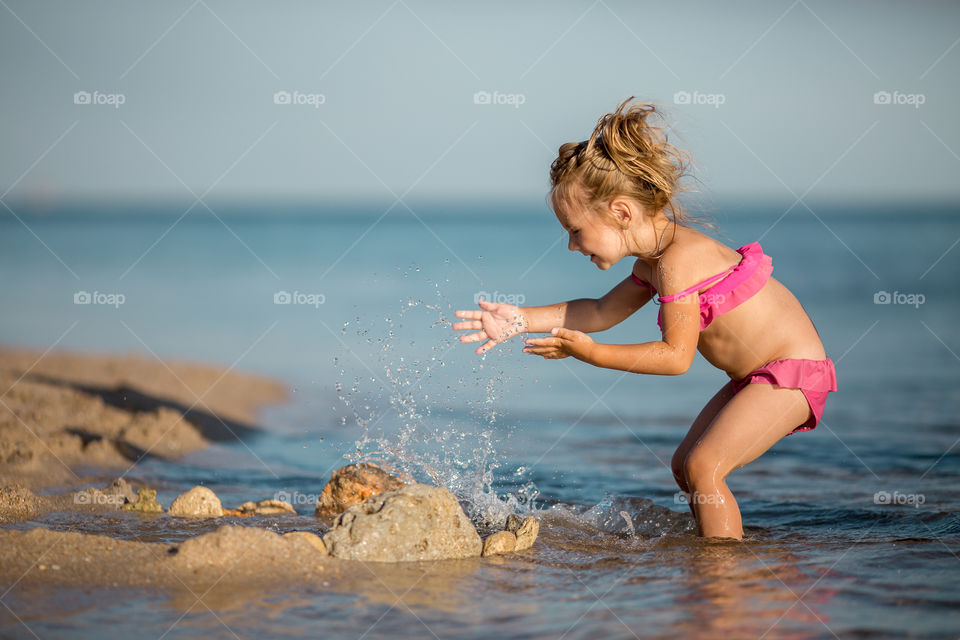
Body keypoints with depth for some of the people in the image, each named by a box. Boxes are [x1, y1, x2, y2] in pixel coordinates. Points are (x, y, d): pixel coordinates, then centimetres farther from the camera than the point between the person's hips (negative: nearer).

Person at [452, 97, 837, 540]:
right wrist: (522, 319, 10)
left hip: (794, 371, -11)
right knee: (685, 465, 14)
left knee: (704, 465, -18)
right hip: (757, 375, 11)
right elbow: (603, 311, 19)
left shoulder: (677, 261, -24)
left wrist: (591, 353, -20)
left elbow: (676, 356, -24)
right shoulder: (654, 258, 8)